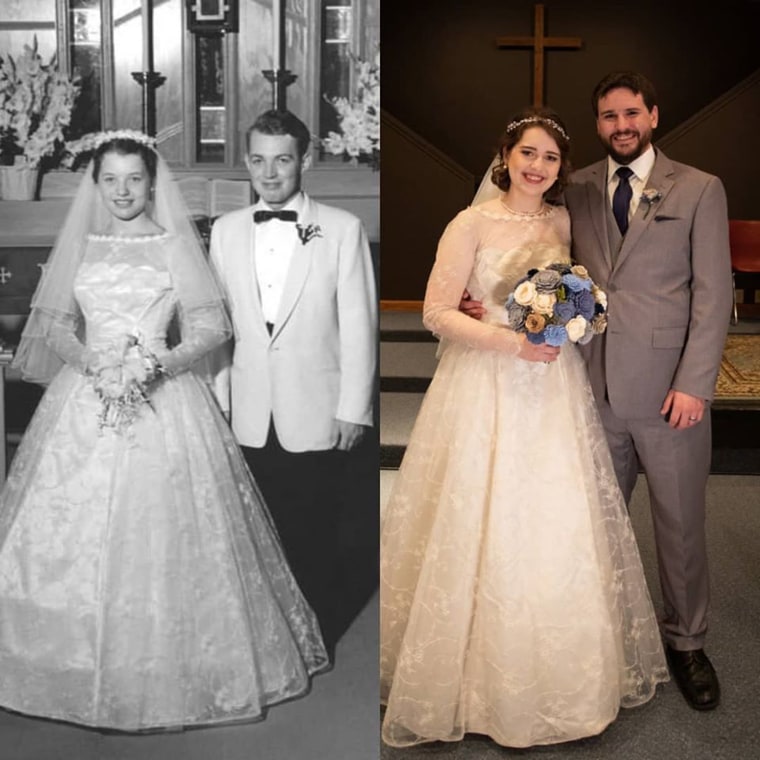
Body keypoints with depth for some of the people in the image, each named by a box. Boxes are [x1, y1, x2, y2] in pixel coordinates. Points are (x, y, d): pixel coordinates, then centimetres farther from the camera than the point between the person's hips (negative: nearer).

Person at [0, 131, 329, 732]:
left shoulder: (175, 244, 3)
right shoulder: (80, 246, 12)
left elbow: (211, 326, -2)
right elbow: (54, 323, 9)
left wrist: (158, 364, -17)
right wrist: (90, 359, -11)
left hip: (163, 400, -3)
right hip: (85, 399, 3)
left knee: (162, 535, -6)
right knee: (76, 532, 2)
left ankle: (167, 670, 9)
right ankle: (80, 670, 17)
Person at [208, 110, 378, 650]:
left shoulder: (342, 229, -4)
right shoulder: (226, 230, 6)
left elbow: (359, 326, -5)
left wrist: (354, 409, -7)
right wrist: (216, 402, 5)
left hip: (317, 416, -2)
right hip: (250, 416, 3)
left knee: (316, 534, 8)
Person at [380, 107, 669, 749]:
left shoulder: (564, 223, 9)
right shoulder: (473, 223, -6)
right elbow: (437, 312, -9)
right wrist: (510, 341, -19)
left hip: (556, 386, 5)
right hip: (488, 388, -4)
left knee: (560, 530, 7)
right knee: (489, 530, 0)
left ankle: (560, 671, 26)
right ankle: (488, 678, 18)